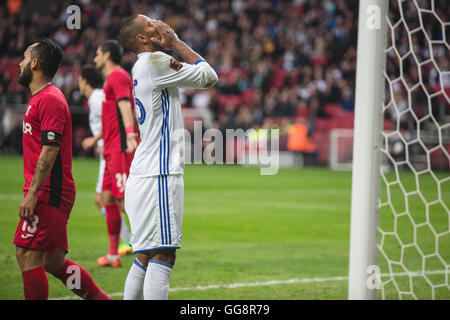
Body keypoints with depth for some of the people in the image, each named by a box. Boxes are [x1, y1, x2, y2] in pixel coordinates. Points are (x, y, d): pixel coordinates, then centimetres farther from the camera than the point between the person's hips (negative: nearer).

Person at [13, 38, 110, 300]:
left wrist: (32, 193, -23)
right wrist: (33, 191, 22)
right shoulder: (40, 98, 20)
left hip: (48, 193, -10)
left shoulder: (49, 99, -12)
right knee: (54, 262, 10)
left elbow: (50, 150, -19)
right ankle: (101, 298, 14)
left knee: (28, 255, -11)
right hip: (53, 195, 10)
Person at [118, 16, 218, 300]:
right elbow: (209, 77, -5)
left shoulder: (142, 67, 19)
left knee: (145, 257, 13)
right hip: (158, 176, -10)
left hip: (144, 177, 10)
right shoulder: (155, 61, -9)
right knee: (163, 256, -13)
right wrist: (175, 44, 1)